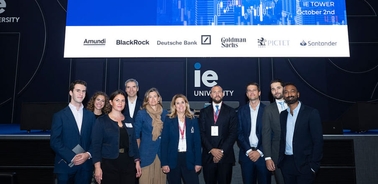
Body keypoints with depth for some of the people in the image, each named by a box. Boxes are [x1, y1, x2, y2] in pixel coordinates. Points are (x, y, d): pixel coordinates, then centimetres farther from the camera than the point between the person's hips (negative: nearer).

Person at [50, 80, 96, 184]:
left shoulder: (90, 115, 9)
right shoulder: (60, 116, 0)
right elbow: (54, 141, -7)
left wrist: (88, 154, -10)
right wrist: (72, 157, -14)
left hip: (85, 166, 2)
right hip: (65, 166, -2)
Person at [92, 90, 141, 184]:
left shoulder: (129, 121, 9)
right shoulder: (101, 121, -3)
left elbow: (133, 143, 10)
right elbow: (96, 145, -7)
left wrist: (137, 161, 4)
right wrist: (97, 167, -13)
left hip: (128, 163, 3)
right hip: (109, 164, -3)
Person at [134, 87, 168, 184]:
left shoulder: (165, 113, 6)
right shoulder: (141, 113, -2)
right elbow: (136, 134, 1)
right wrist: (137, 152, 1)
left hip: (162, 152, 3)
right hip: (146, 152, -3)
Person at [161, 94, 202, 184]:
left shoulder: (193, 120, 4)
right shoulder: (168, 120, -1)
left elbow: (197, 142, 3)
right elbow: (164, 142, -3)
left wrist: (198, 162, -2)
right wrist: (164, 163, -8)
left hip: (189, 160, 1)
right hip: (173, 160, -1)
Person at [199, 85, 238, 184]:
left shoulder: (231, 111, 4)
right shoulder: (204, 112, 8)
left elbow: (233, 133, -3)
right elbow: (202, 133, 2)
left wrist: (222, 151, -10)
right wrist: (211, 149, -10)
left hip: (225, 156, -1)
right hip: (208, 155, 1)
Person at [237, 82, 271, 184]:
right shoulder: (241, 110, 5)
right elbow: (239, 133, 1)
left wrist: (259, 151, -9)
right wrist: (248, 151, -8)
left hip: (263, 154, -1)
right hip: (246, 154, 1)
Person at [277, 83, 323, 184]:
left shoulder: (311, 113, -6)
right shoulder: (282, 115, 9)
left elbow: (318, 141, -8)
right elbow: (282, 139, 11)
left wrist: (313, 165, -12)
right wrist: (280, 160, 4)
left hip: (304, 164, -4)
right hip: (286, 164, 4)